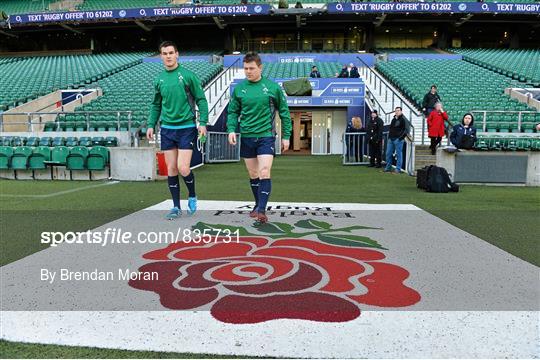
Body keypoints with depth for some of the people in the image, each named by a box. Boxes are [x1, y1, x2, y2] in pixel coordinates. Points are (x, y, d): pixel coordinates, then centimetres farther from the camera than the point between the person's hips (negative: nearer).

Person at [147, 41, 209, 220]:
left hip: (186, 128, -4)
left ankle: (192, 197, 17)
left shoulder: (188, 75, -3)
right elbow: (156, 105, 18)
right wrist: (151, 125, 9)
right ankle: (176, 207, 17)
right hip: (167, 129, 4)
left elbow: (201, 99, -2)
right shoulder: (159, 79, 10)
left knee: (183, 168, -11)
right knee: (171, 169, 6)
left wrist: (203, 122, -10)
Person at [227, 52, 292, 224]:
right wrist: (231, 129, -7)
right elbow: (233, 112, 11)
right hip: (246, 137, 3)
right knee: (253, 175, 12)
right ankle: (258, 205, 28)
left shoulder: (272, 87, -2)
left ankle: (261, 210, -12)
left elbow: (284, 112, 4)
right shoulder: (239, 88, 4)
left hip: (266, 137, -3)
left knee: (264, 174, -14)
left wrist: (286, 136, 3)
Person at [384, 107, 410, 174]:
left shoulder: (403, 119, -6)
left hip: (398, 139, -8)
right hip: (391, 139, 8)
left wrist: (401, 137, -17)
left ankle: (398, 169, 3)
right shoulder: (393, 119, 19)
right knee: (388, 153, 9)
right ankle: (388, 167, 19)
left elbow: (406, 129, -12)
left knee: (399, 154, -2)